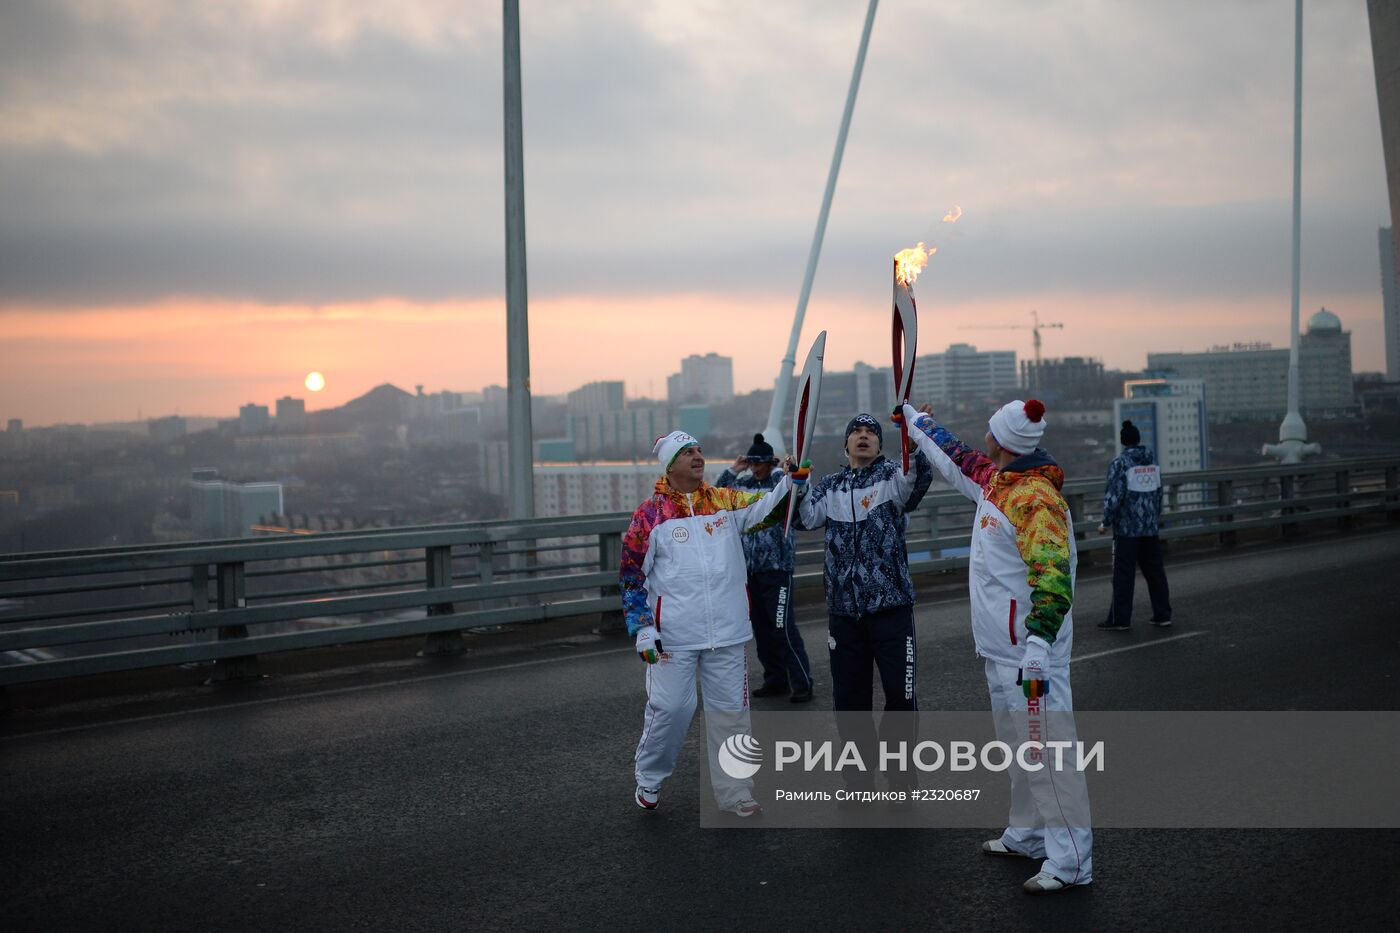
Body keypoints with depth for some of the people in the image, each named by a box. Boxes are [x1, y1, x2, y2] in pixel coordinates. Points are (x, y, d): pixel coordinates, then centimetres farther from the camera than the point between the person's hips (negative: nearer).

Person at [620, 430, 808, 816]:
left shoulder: (726, 502, 6)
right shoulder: (650, 514, -4)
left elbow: (770, 508, -3)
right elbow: (632, 576, -1)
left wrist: (794, 480, -21)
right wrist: (642, 629, -6)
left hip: (728, 633, 3)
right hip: (673, 636, -3)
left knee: (732, 711, 9)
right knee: (669, 708, 1)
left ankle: (733, 791, 22)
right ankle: (649, 780, 24)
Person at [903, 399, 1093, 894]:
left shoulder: (1035, 498, -20)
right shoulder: (994, 479, 9)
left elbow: (1053, 575, -27)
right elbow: (957, 459, 30)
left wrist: (1038, 642, -34)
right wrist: (918, 421, 43)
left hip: (1029, 651, -10)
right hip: (1000, 647, 10)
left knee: (1047, 750, -8)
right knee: (1019, 744, 20)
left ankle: (1071, 860, -3)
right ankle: (1027, 834, 33)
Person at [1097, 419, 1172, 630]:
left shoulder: (1119, 463, -12)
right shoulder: (1153, 461, 8)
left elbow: (1114, 496, -16)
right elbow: (1159, 493, 14)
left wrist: (1106, 523, -7)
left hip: (1127, 528, -6)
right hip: (1150, 526, 6)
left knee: (1123, 574, -1)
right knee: (1154, 570, 12)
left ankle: (1120, 619, 2)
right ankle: (1163, 614, 16)